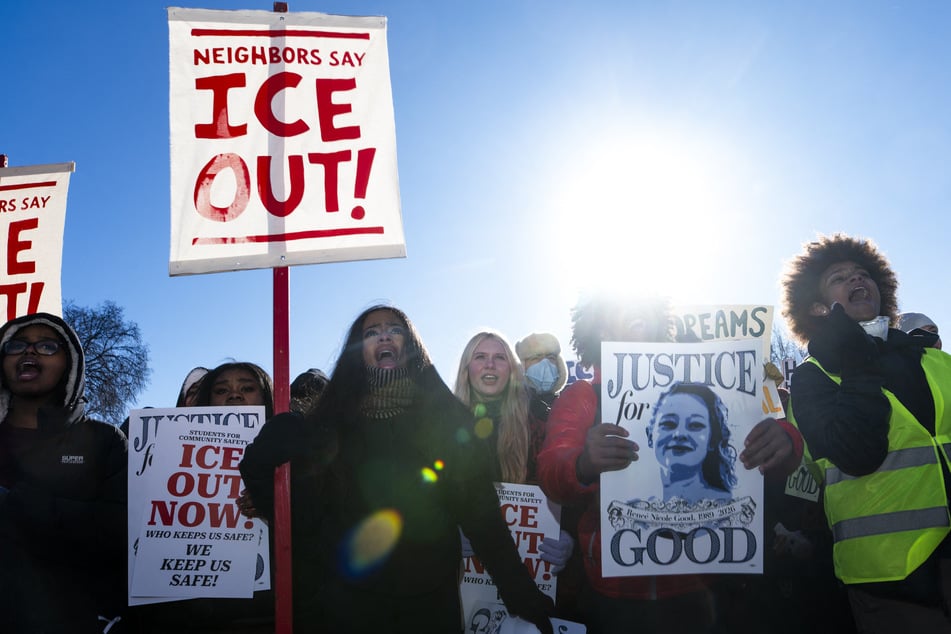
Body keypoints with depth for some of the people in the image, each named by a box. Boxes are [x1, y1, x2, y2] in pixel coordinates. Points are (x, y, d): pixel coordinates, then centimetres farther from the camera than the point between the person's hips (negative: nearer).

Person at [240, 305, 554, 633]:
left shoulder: (447, 415, 1)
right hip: (347, 603, 1)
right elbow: (303, 514, 1)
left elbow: (480, 509, -4)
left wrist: (522, 596, -9)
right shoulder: (331, 421, 3)